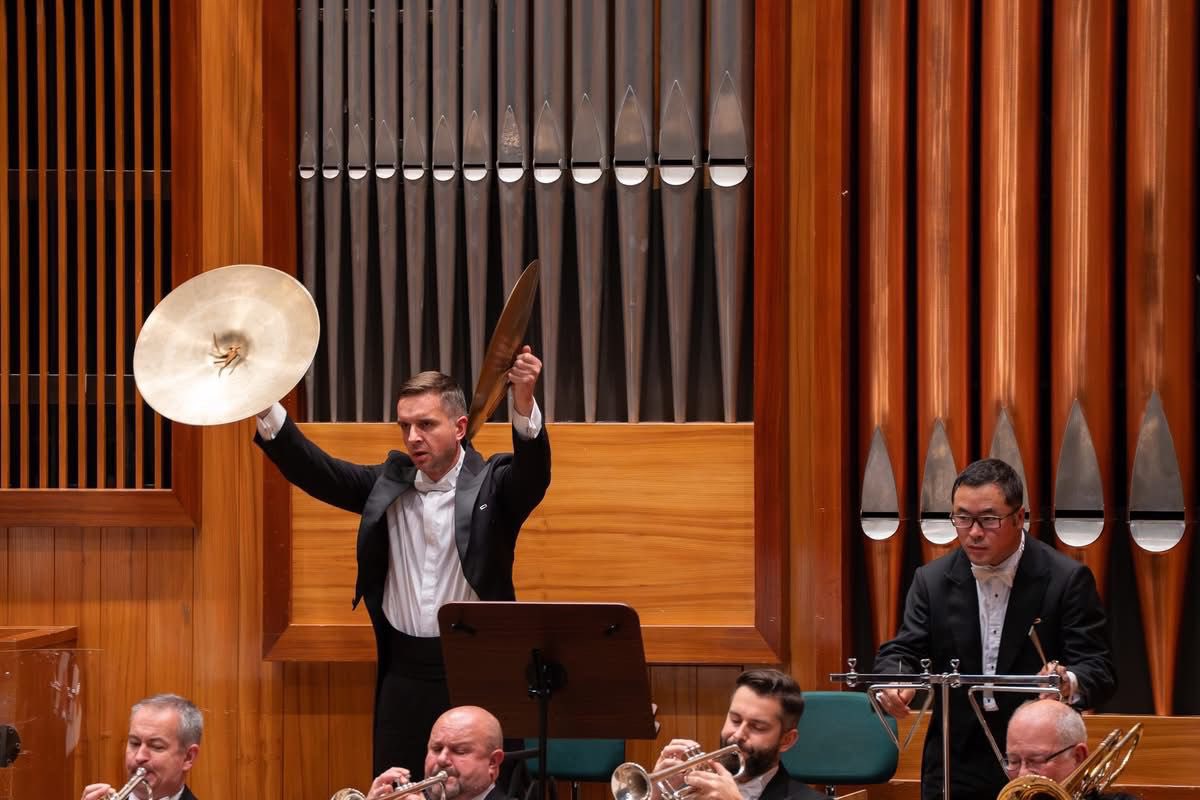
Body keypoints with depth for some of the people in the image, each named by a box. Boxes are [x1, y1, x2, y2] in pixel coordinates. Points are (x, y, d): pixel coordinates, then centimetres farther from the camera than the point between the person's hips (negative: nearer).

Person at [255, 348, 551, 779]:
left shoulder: (492, 484, -3)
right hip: (403, 672, 4)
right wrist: (263, 405, -15)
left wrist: (523, 402, -42)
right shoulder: (389, 482, 7)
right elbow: (316, 471, -1)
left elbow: (533, 472, -22)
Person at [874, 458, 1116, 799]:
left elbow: (1099, 670, -13)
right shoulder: (932, 580, 2)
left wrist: (1070, 683, -36)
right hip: (955, 768, 2)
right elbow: (902, 651, -1)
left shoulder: (1067, 579, -9)